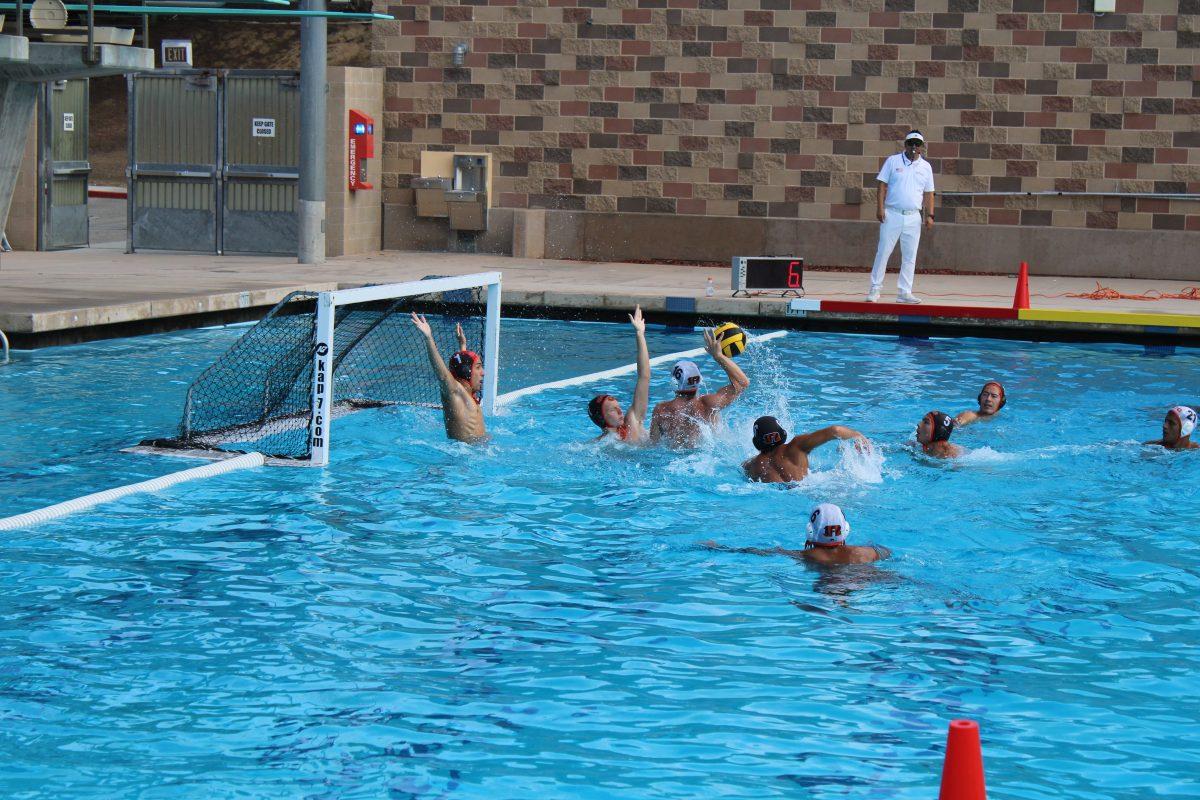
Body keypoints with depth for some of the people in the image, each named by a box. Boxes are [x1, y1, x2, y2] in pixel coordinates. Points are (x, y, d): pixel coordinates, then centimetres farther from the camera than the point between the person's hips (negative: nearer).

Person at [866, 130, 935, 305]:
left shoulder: (926, 167, 12)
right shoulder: (893, 161, 4)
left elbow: (928, 193, 12)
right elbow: (883, 185, 2)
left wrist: (929, 215, 2)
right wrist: (880, 207, -9)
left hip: (913, 217, 3)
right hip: (892, 214, -3)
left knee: (910, 256, 2)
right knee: (883, 252, -5)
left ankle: (904, 292, 6)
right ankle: (875, 289, 0)